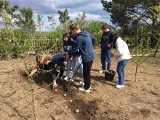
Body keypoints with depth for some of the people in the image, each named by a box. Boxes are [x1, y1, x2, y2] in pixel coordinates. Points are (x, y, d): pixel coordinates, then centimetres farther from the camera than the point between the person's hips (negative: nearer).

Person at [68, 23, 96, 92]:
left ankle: (86, 88, 23)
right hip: (91, 55, 9)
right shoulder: (86, 33, 5)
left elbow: (75, 49, -14)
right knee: (87, 72, 22)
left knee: (86, 73, 7)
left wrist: (68, 54, 3)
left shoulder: (79, 38, -22)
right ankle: (88, 85, 38)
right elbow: (94, 39, 15)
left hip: (87, 57, -9)